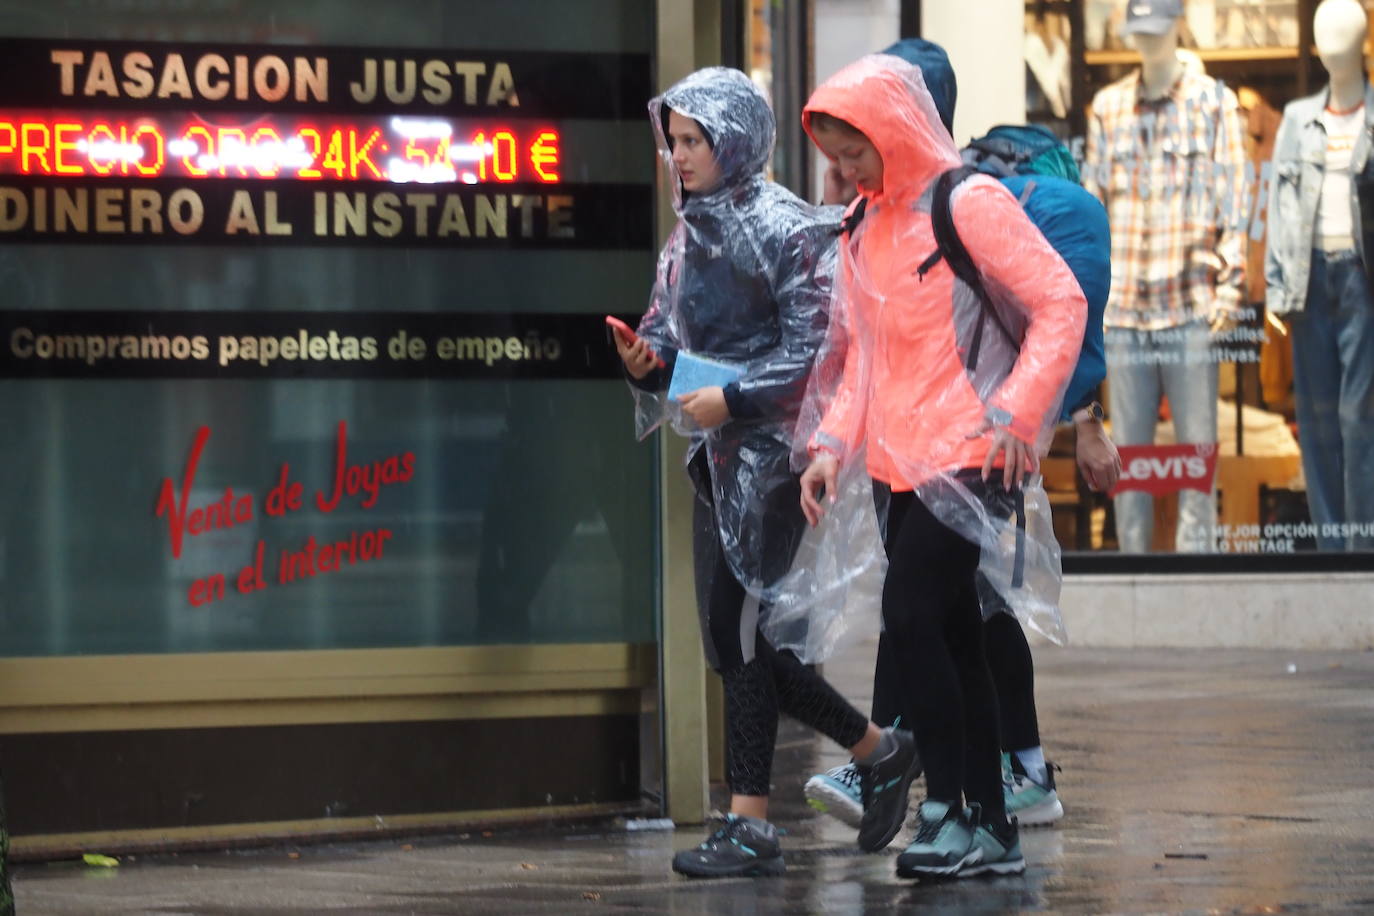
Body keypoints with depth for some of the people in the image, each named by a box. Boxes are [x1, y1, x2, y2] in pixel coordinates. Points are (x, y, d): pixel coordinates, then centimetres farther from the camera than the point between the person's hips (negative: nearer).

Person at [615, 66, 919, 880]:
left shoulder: (785, 230, -10)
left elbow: (817, 353, -14)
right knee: (733, 638, 6)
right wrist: (647, 359, -4)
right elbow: (673, 330, 18)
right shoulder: (689, 232, 13)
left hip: (771, 448, -8)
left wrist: (733, 399, -20)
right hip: (718, 452, 8)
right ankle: (879, 753, 19)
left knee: (737, 626, -11)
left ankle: (751, 827, -4)